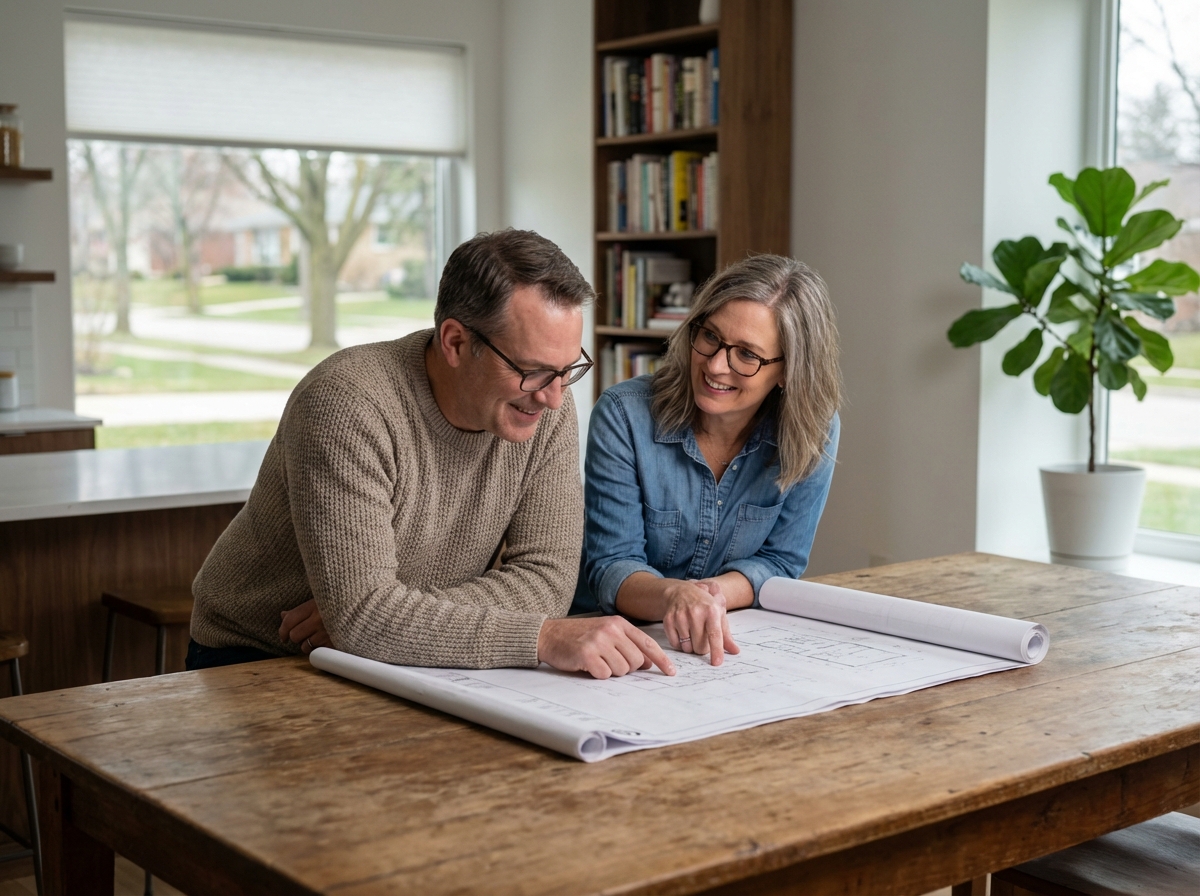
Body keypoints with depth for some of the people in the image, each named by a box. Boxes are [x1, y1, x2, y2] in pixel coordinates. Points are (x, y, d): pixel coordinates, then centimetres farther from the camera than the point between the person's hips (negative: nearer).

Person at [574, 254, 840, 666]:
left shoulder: (813, 433, -7)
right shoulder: (623, 415, -13)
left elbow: (781, 559, 0)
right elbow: (611, 565, -12)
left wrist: (716, 593, -21)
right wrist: (672, 596, -34)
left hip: (734, 644, 2)